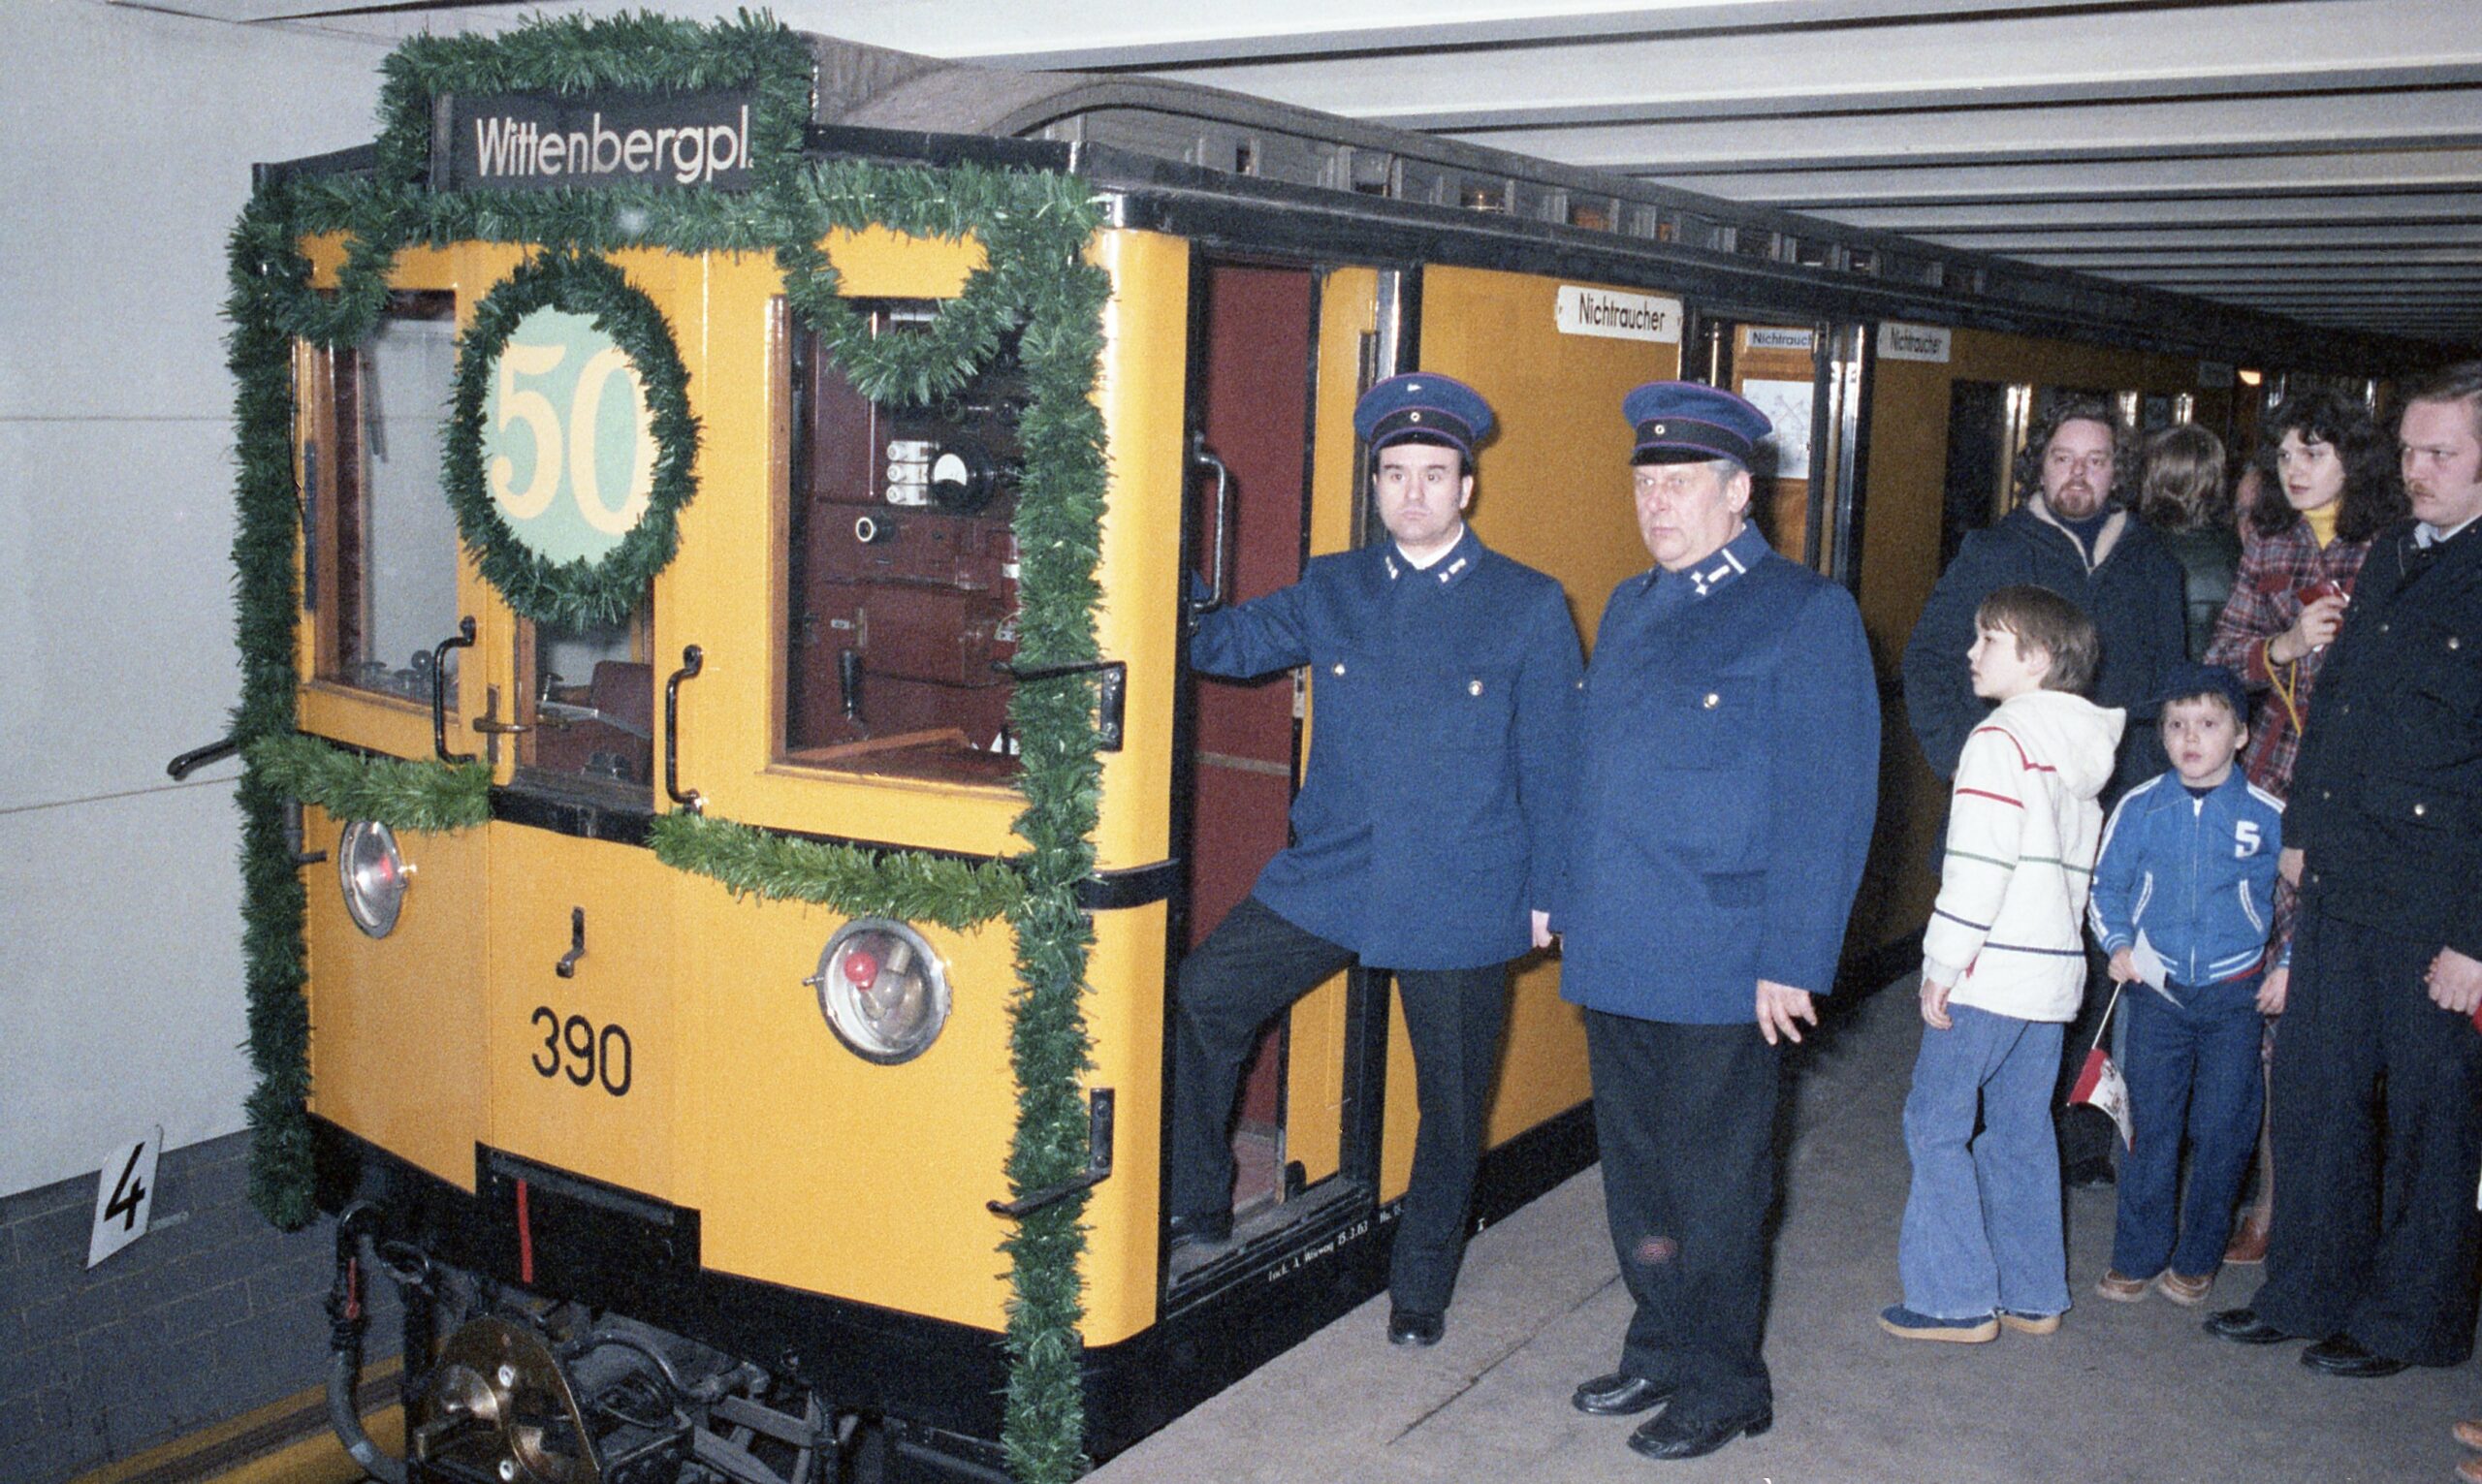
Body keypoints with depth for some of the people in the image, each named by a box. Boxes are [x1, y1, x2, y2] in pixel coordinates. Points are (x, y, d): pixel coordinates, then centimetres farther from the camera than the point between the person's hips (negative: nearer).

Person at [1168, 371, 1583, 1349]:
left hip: (1462, 899, -2)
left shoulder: (1530, 607, -1)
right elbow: (1223, 643, 15)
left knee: (1451, 1101, 8)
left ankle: (1420, 1292, 29)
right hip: (1327, 879, 3)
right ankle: (1197, 1206, 12)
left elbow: (1550, 763, 1)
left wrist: (1546, 893, -1)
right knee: (1197, 1002, -7)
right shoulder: (1329, 591, 7)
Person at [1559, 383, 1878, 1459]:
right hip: (1613, 956, 7)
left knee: (1714, 1183, 5)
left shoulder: (1807, 614, -7)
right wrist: (1572, 907, 17)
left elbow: (1829, 804, -12)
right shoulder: (1630, 607, 14)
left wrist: (1793, 961, -15)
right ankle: (1659, 1350, 33)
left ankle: (1722, 1386, 22)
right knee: (1635, 1170, 16)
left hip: (1720, 966, -6)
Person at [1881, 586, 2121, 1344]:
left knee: (1936, 1125, 0)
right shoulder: (2085, 748, 14)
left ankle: (1957, 1299, 2)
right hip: (2055, 972, 9)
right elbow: (2080, 867, 17)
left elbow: (1978, 864, -19)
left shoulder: (2002, 739, -13)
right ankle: (2033, 1295, 20)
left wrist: (1944, 962, -15)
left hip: (1991, 970, -9)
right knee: (2022, 1131, 15)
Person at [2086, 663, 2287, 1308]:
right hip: (2157, 989, 1)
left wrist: (2286, 965, 0)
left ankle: (2196, 1260, 19)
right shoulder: (2139, 807, 0)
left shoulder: (2269, 815, -3)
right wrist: (2118, 946, -4)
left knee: (2222, 1132, 4)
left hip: (2235, 995, -1)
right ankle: (2138, 1257, 15)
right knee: (2151, 1127, 4)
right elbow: (2106, 886, 10)